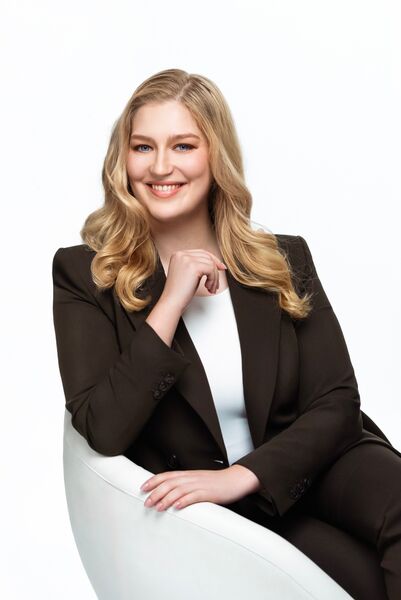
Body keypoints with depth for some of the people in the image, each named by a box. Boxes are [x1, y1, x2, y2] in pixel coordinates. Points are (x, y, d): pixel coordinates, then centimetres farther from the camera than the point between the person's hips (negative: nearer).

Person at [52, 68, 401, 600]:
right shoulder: (85, 274, -2)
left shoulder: (284, 259, 4)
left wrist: (241, 476, -18)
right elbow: (104, 431, -13)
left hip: (304, 470, 4)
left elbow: (337, 404, -3)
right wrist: (171, 302, -17)